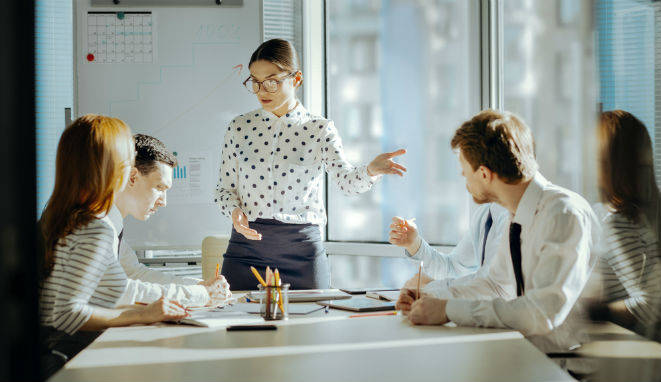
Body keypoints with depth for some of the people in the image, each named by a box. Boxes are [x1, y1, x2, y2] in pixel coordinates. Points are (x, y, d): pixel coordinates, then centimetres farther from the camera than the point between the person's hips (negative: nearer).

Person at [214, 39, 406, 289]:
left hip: (302, 250, -1)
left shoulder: (319, 130, 1)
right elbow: (225, 188, 11)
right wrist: (234, 211, -11)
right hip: (246, 245, 1)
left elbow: (346, 180, -12)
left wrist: (371, 171, -34)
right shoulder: (239, 128, 7)